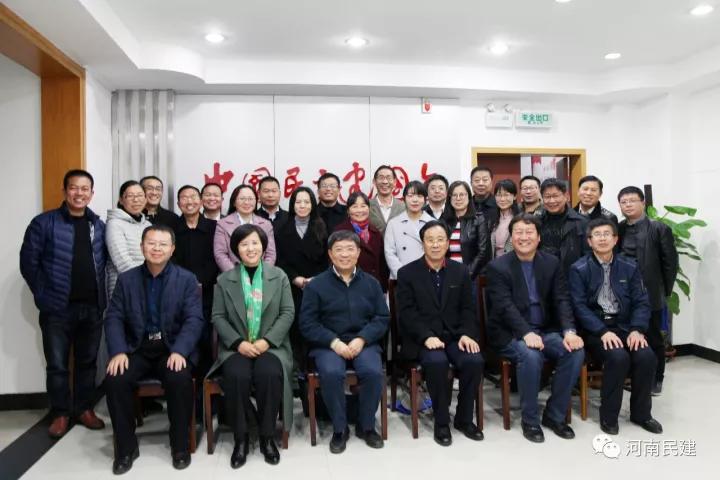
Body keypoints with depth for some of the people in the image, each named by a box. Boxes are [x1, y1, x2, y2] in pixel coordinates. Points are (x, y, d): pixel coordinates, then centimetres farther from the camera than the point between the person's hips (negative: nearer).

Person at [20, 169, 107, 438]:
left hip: (92, 308, 3)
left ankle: (84, 408, 26)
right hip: (57, 309, -3)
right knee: (57, 365, 5)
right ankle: (61, 413, 21)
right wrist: (44, 296, -6)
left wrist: (101, 295, 3)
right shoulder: (43, 223, -4)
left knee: (87, 362, 12)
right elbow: (28, 263, -3)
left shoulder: (99, 226, 7)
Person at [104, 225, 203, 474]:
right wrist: (118, 351, -16)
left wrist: (179, 351, -23)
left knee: (180, 380, -30)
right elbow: (114, 318, 2)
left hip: (173, 348, -2)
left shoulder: (187, 279, 0)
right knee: (114, 380, -24)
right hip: (137, 349, 3)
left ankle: (180, 445, -7)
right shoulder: (126, 279, 7)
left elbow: (194, 319, -8)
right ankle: (126, 447, -2)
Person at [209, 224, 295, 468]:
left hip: (271, 346, 0)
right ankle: (241, 438, -10)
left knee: (269, 374, -31)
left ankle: (267, 437, -10)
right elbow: (218, 317, 3)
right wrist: (238, 343, -12)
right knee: (236, 376, -30)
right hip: (236, 347, 1)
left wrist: (267, 341, -12)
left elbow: (288, 313, 1)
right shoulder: (224, 280, 10)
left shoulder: (279, 276, 8)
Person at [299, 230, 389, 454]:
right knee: (331, 374, -32)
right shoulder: (316, 285, 3)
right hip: (328, 344, -1)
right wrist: (334, 342, -15)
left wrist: (362, 339, -12)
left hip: (363, 342, 2)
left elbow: (382, 318, 5)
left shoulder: (371, 283, 10)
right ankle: (339, 429, -6)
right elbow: (307, 323, -2)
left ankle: (366, 425, -1)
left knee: (374, 372, -28)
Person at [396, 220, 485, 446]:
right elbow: (407, 312, -7)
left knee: (475, 361, -24)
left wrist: (467, 334, -11)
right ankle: (441, 421, -11)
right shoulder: (407, 273, 1)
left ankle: (464, 418, 0)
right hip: (422, 339, -3)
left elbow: (468, 308, 8)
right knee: (437, 362, -33)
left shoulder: (461, 271, 11)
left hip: (455, 335, 3)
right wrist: (427, 336, -21)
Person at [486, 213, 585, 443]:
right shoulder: (497, 267, -6)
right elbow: (505, 306, -17)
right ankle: (530, 419, -11)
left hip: (546, 330, 4)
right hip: (510, 333, -4)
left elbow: (562, 301, -1)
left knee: (575, 351, -21)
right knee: (530, 355, -33)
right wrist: (527, 333, -31)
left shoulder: (552, 263, 7)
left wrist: (569, 331, -18)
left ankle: (554, 414, -2)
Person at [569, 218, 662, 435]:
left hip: (624, 326, 4)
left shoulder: (629, 267, 8)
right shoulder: (579, 269, -4)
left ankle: (641, 412, 4)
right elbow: (579, 306, -10)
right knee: (618, 357, -29)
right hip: (594, 329, -3)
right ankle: (608, 415, -7)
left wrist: (637, 330, -12)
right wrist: (603, 331, -21)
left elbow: (641, 302, 5)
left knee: (647, 357, -22)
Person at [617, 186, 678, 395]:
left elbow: (670, 262, -3)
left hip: (650, 295, -3)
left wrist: (664, 291, -4)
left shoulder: (660, 229, -3)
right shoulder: (617, 230, 6)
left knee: (654, 339, 8)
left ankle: (656, 379, 23)